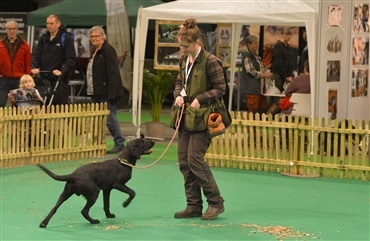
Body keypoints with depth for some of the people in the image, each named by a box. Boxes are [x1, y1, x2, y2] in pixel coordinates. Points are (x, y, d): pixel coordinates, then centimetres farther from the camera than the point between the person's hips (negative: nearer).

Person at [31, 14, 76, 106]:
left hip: (59, 79, -5)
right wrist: (34, 67, -9)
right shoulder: (43, 38, 14)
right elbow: (36, 54, 10)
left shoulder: (66, 39, -2)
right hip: (44, 78, 5)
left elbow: (71, 59, -8)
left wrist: (62, 71, -22)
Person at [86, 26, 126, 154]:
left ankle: (119, 143, 1)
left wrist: (111, 93, -23)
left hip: (106, 92, -10)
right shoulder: (94, 51, 18)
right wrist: (90, 90, 18)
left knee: (110, 119, -8)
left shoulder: (108, 50, -11)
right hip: (96, 93, 10)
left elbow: (113, 72, -18)